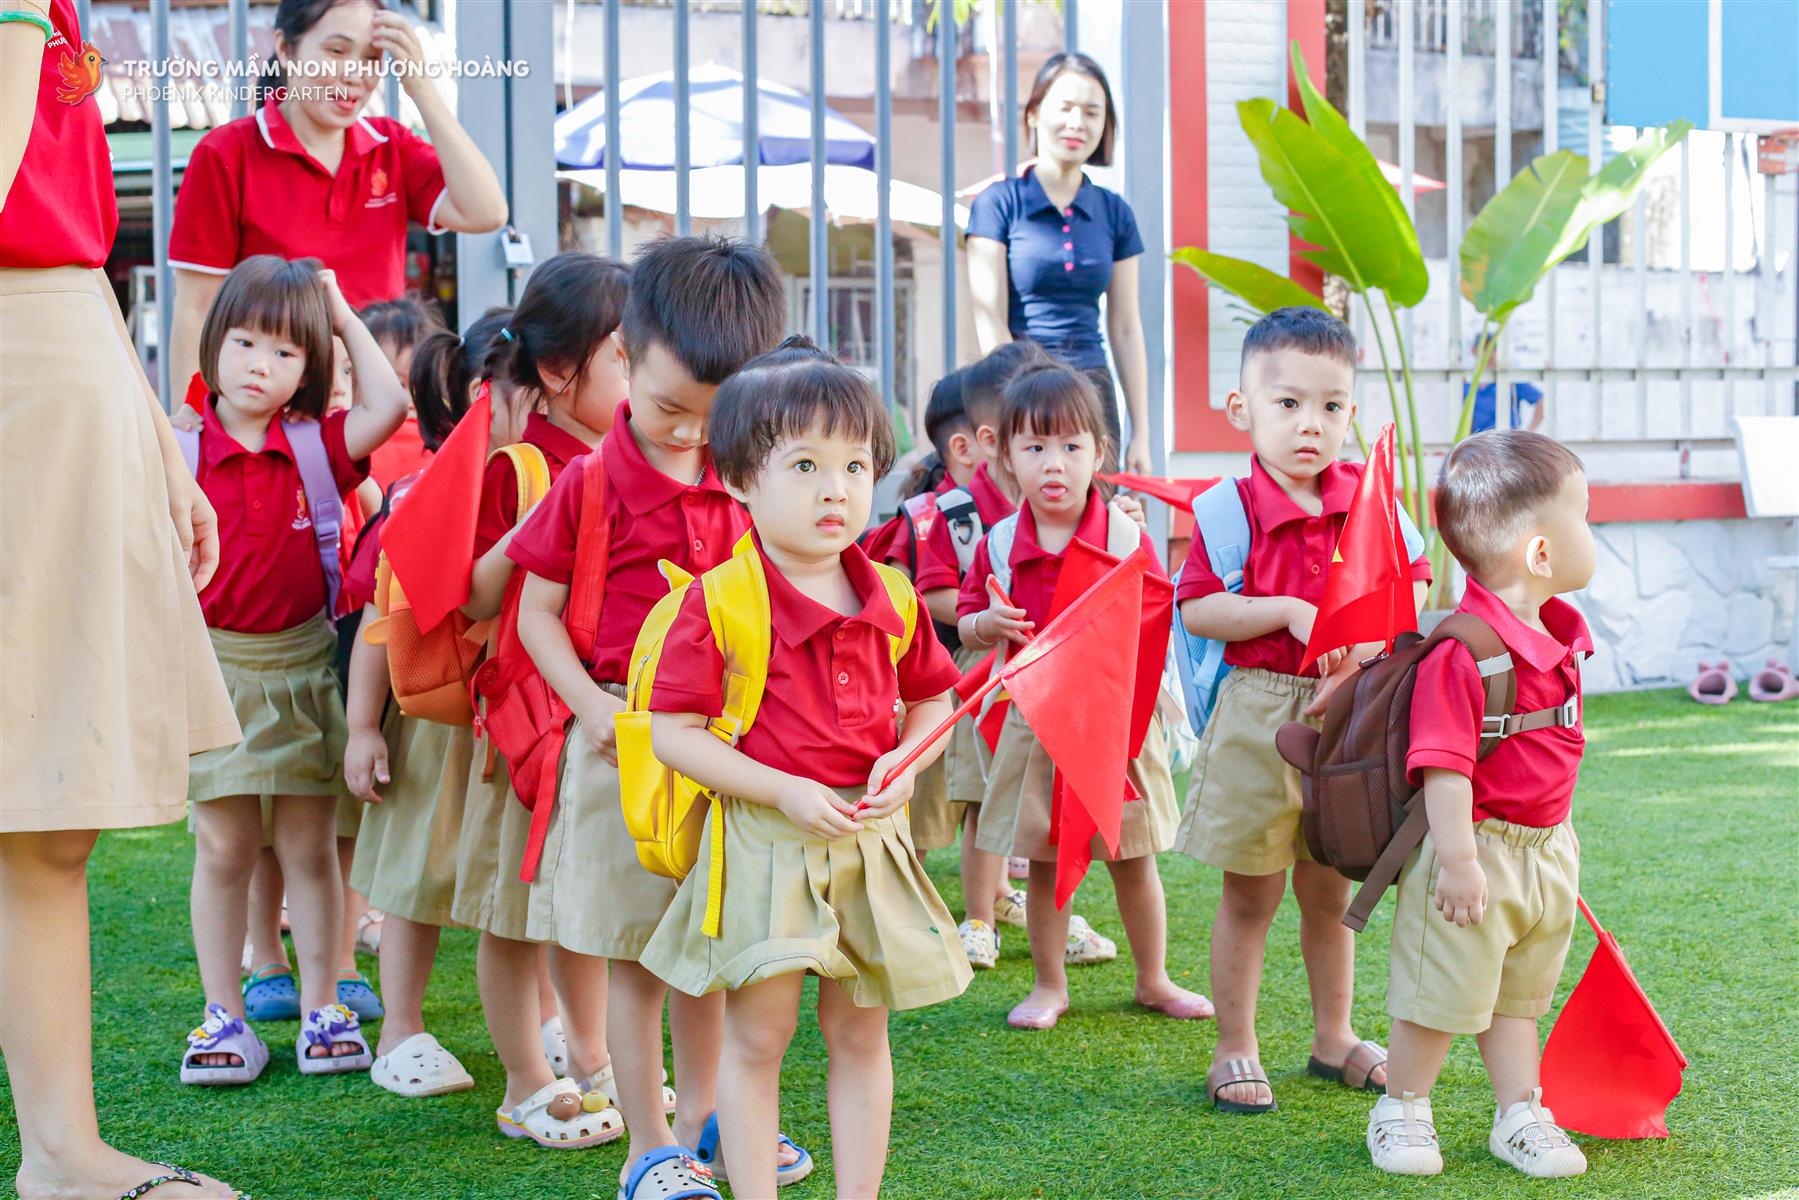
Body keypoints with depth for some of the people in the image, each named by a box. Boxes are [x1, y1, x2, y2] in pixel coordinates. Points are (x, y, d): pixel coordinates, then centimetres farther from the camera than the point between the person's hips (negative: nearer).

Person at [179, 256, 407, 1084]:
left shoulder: (315, 447, 2)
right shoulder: (184, 452, -2)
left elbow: (388, 406, -11)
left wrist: (345, 318, -2)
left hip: (303, 666, 1)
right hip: (215, 667, -1)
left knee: (310, 845, 6)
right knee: (222, 847, 4)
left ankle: (322, 1012, 15)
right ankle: (224, 1017, 14)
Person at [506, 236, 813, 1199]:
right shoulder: (590, 485, -7)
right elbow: (535, 611, -5)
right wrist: (591, 703, -17)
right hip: (623, 744, -4)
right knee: (633, 955, 3)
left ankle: (700, 1112, 32)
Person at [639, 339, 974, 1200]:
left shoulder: (891, 599, 2)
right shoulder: (720, 602, -12)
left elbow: (932, 697, 16)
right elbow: (673, 735, -13)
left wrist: (906, 761, -5)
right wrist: (787, 792, -19)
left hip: (869, 837, 4)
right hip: (763, 839, -4)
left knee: (860, 1033, 13)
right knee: (756, 1038, 2)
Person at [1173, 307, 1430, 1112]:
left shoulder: (1367, 499, 2)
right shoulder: (1232, 506, -9)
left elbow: (1412, 588, 4)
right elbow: (1197, 610, -13)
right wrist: (1288, 612, -21)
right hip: (1258, 715, -4)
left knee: (1330, 889, 16)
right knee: (1251, 894, 5)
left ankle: (1333, 1038, 32)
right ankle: (1235, 1051, 18)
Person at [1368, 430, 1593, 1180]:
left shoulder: (1559, 637, 3)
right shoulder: (1464, 651, -27)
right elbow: (1443, 764, -27)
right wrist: (1457, 857, -27)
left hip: (1546, 854, 8)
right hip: (1478, 850, -8)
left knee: (1518, 996, 19)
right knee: (1440, 995, 6)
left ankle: (1520, 1117, 30)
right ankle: (1402, 1110, 24)